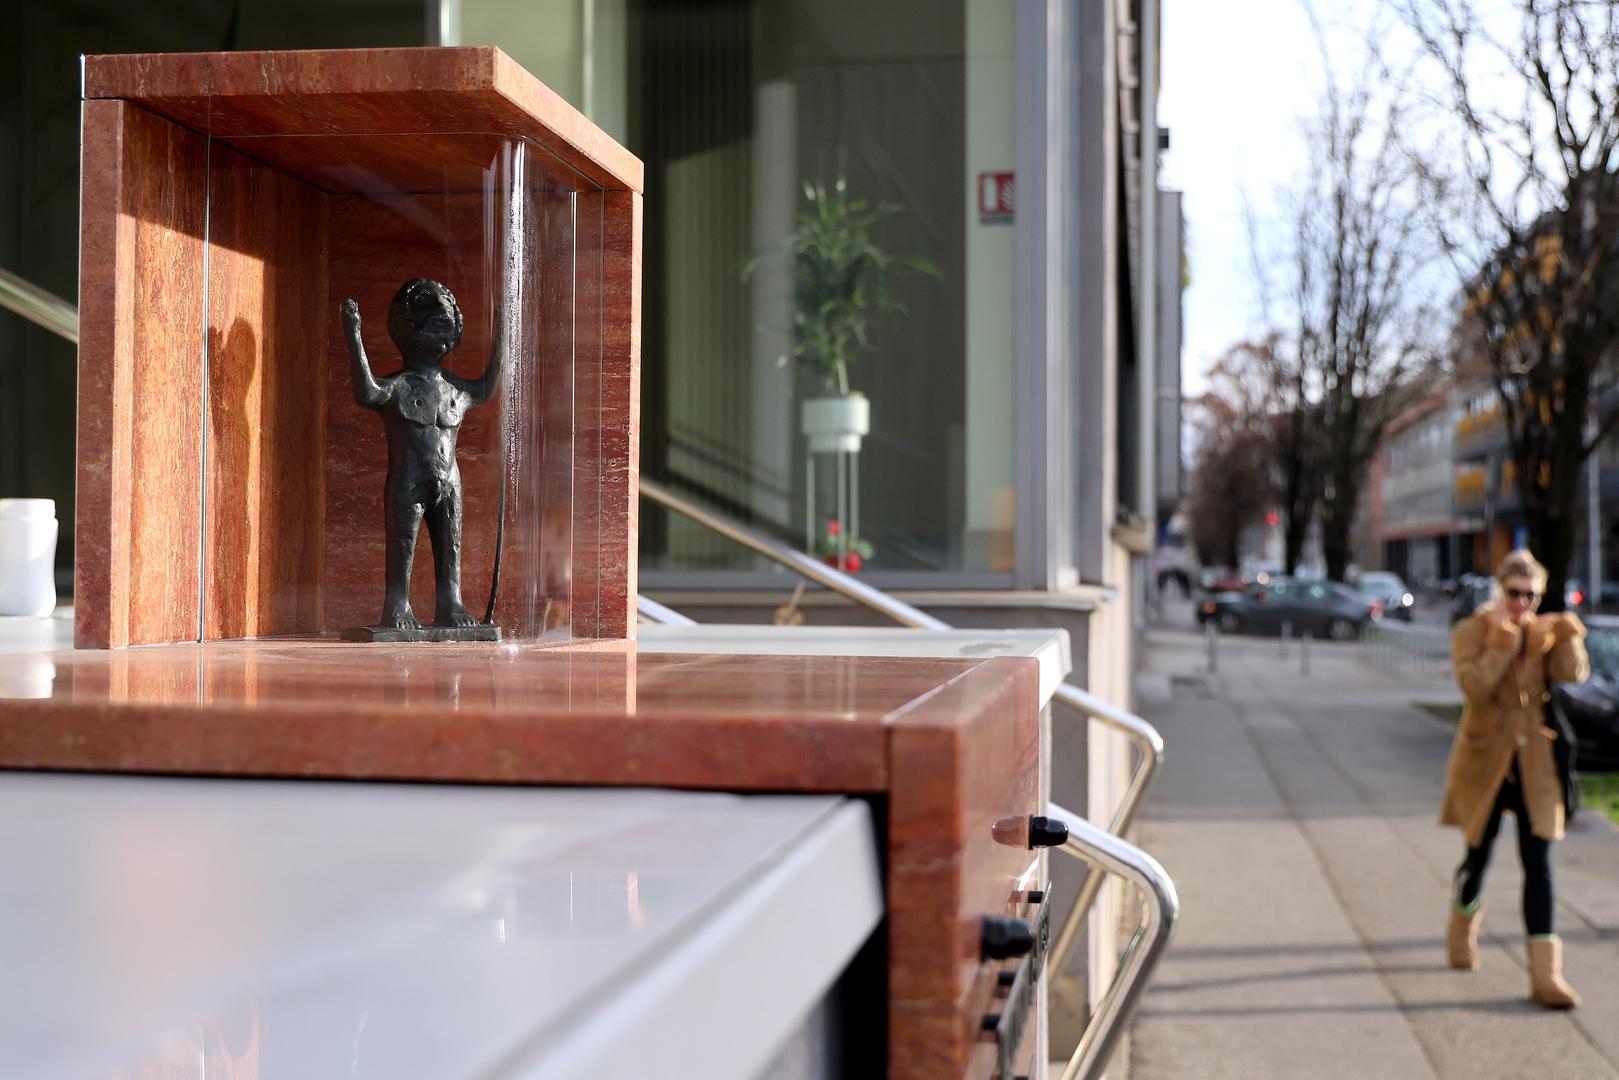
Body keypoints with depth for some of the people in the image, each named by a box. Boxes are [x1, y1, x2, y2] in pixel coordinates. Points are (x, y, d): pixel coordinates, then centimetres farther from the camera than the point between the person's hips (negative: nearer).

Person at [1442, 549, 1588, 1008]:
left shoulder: (1545, 632, 6)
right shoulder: (1470, 632, -5)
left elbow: (1573, 675, -9)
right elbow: (1473, 687, -20)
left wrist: (1568, 638, -23)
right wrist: (1501, 644, -26)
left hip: (1534, 764, 2)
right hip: (1486, 762, -2)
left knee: (1539, 865, -5)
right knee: (1479, 856, 11)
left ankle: (1546, 974, -7)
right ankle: (1461, 935, 40)